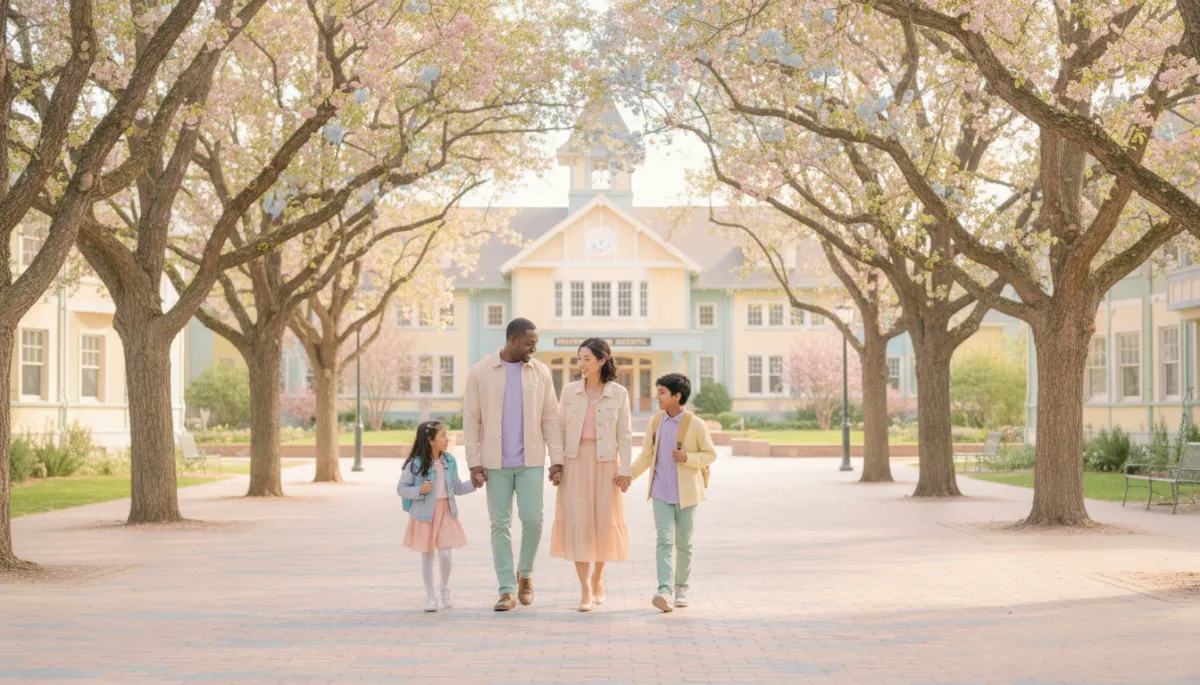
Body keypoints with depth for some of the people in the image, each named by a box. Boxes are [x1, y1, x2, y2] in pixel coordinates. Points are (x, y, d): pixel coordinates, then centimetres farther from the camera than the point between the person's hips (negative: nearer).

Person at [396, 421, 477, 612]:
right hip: (424, 513, -3)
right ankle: (430, 596, 20)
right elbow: (401, 488, -7)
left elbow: (457, 488, 12)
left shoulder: (449, 461, 3)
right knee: (427, 555, 6)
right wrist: (419, 490, -22)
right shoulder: (415, 464, -12)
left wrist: (474, 483, -2)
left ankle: (445, 587, 19)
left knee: (446, 553, -8)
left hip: (445, 512, 3)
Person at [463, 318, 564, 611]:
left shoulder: (540, 372, 1)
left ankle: (525, 573, 19)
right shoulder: (480, 373, -3)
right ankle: (507, 591, 5)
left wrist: (557, 459, -4)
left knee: (532, 520, -7)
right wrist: (474, 464, -7)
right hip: (496, 463, -1)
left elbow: (550, 419, 3)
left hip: (531, 461, 1)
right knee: (501, 525, 0)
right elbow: (471, 421, -2)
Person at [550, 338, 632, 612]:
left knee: (604, 522, 5)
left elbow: (625, 435, 0)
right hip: (576, 463, 1)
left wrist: (625, 470, -6)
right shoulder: (570, 391, 4)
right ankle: (585, 590, -6)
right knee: (578, 522, -7)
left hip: (605, 463, -1)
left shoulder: (618, 394, 0)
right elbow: (561, 430, 6)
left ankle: (597, 578, 29)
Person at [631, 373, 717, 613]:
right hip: (661, 493, 2)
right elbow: (646, 457, 10)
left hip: (686, 494, -2)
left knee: (683, 543, 9)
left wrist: (688, 458, -18)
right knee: (665, 541, -10)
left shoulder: (696, 425, -7)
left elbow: (711, 454, -1)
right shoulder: (655, 422, 4)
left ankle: (681, 588, 25)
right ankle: (665, 591, -20)